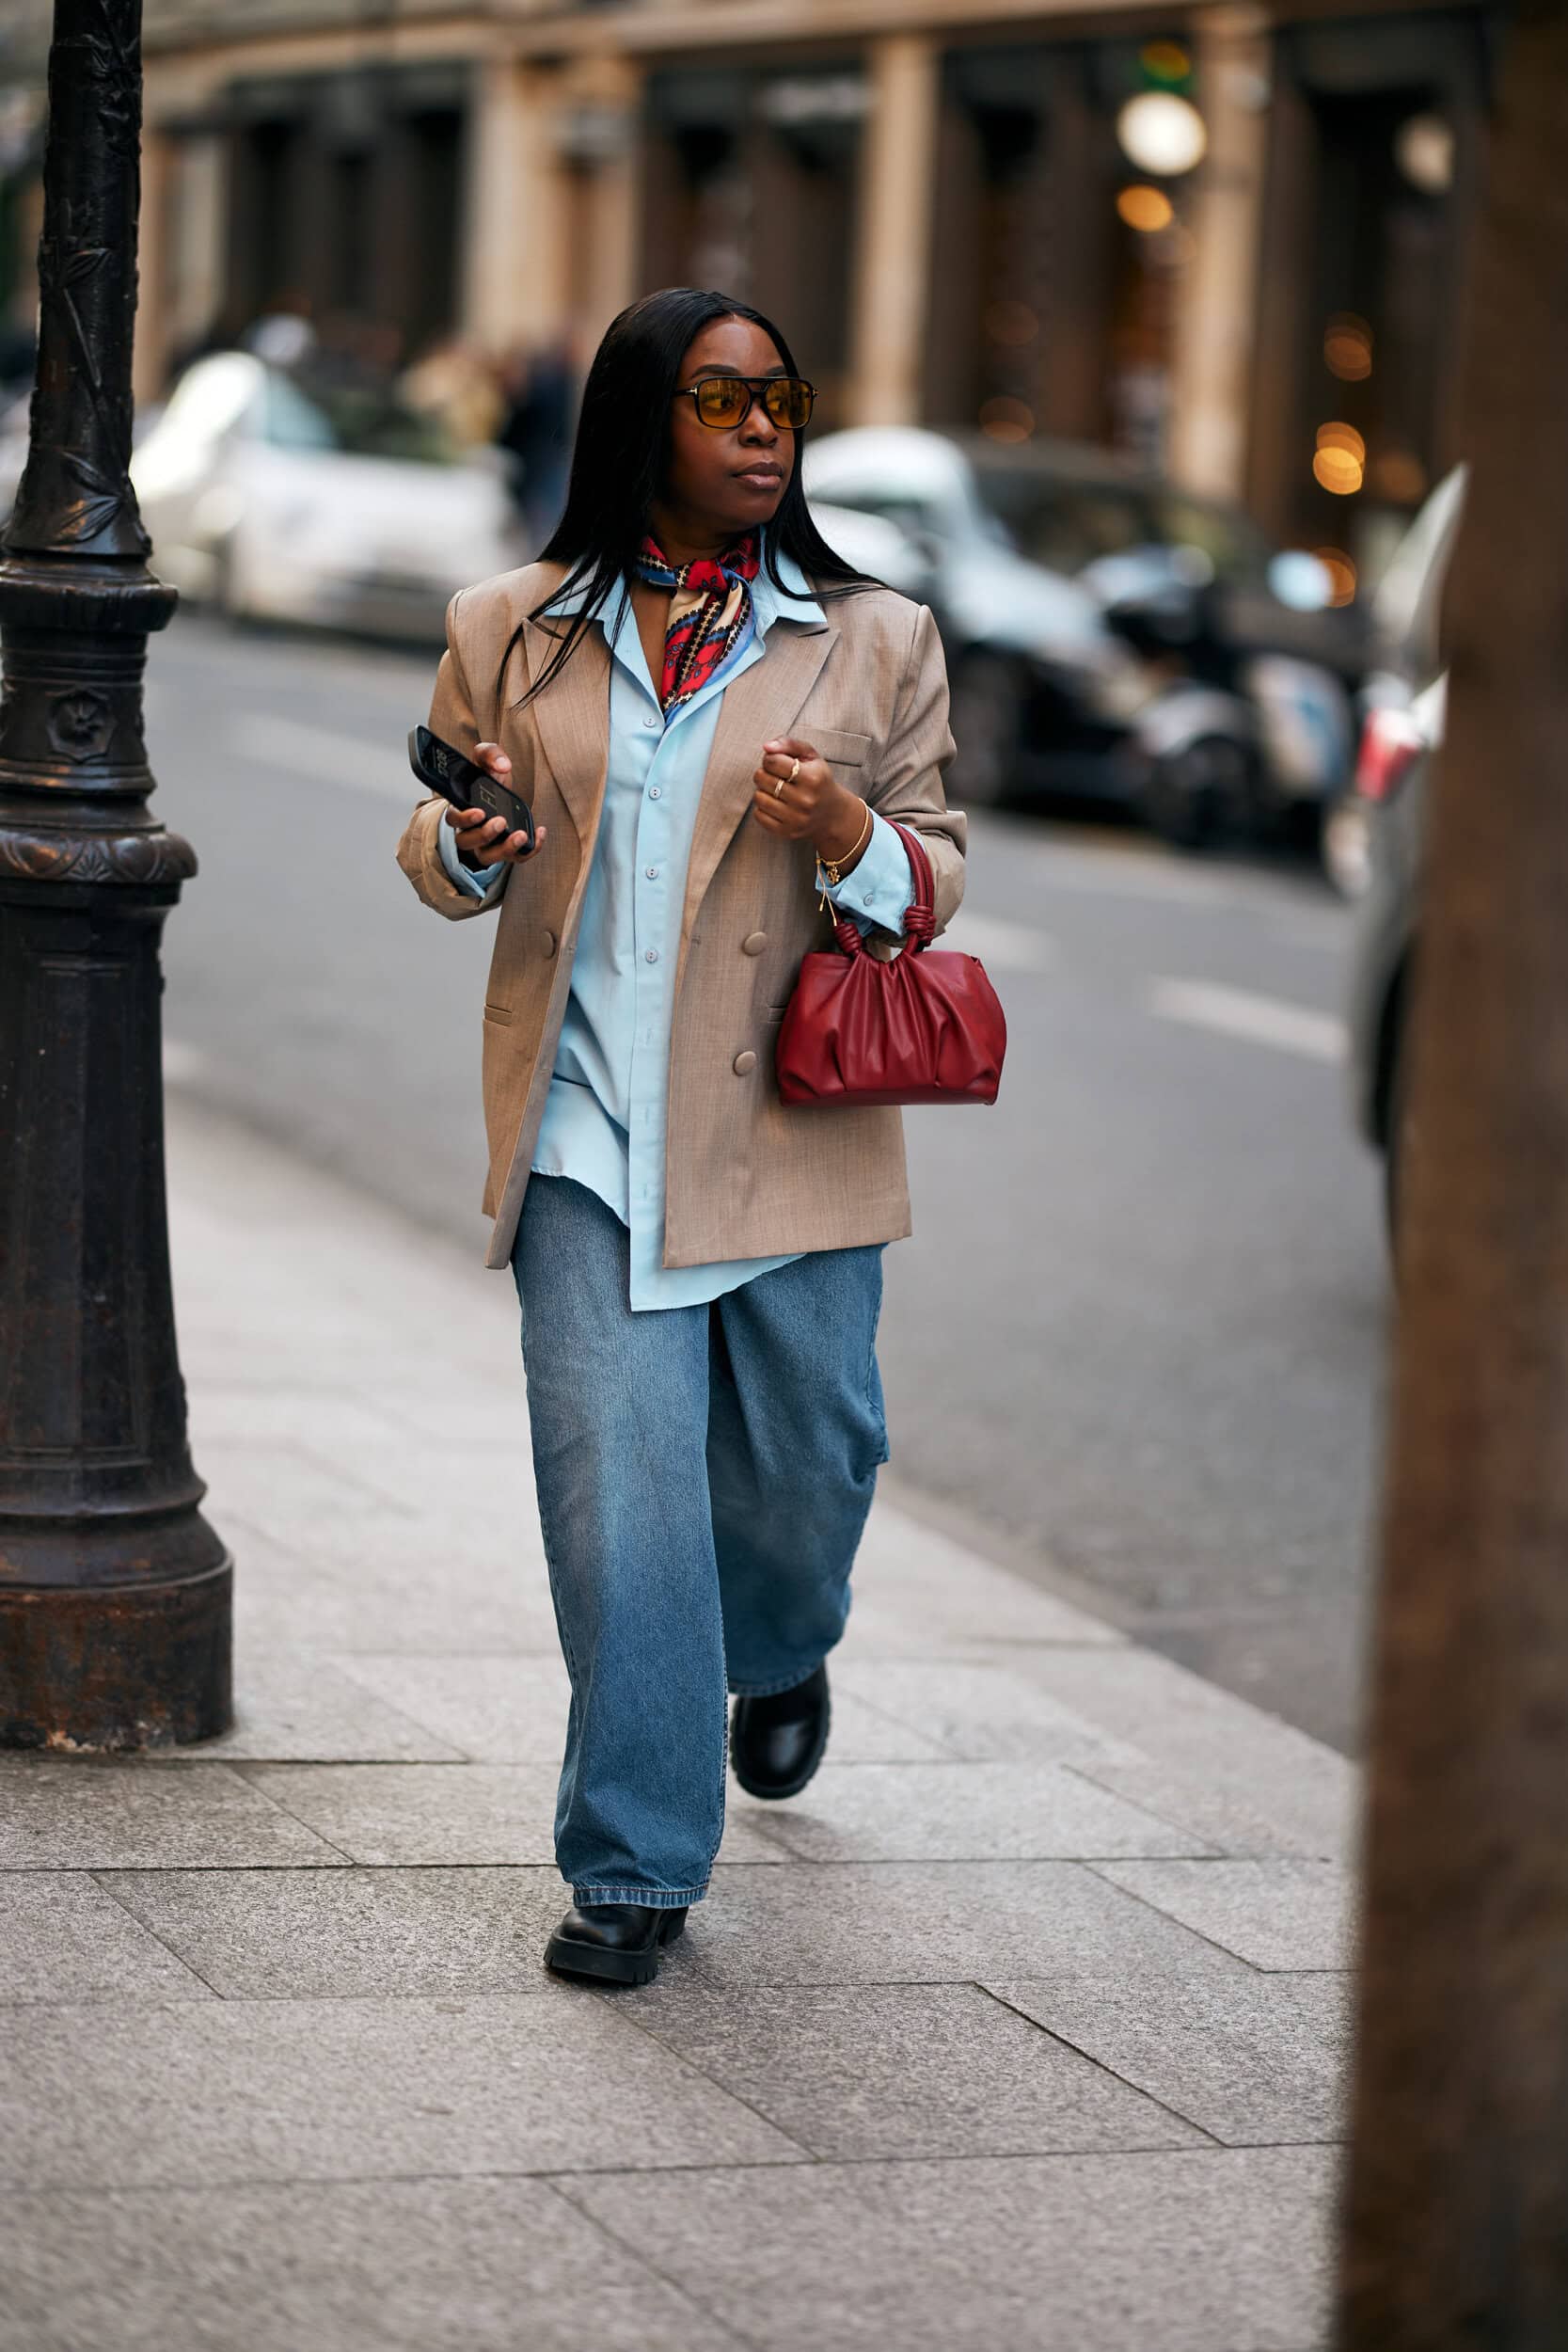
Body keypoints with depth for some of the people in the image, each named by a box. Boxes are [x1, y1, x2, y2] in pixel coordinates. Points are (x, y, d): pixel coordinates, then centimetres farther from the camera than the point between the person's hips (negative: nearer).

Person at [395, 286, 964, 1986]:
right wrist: (471, 844, -9)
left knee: (805, 1463, 12)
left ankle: (780, 1657, 49)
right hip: (589, 1132, 0)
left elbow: (936, 871, 9)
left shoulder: (874, 642, 4)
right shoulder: (508, 633, 6)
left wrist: (853, 840, -14)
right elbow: (440, 858, 15)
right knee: (617, 1492, -7)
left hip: (790, 1133, 1)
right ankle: (635, 1872, 3)